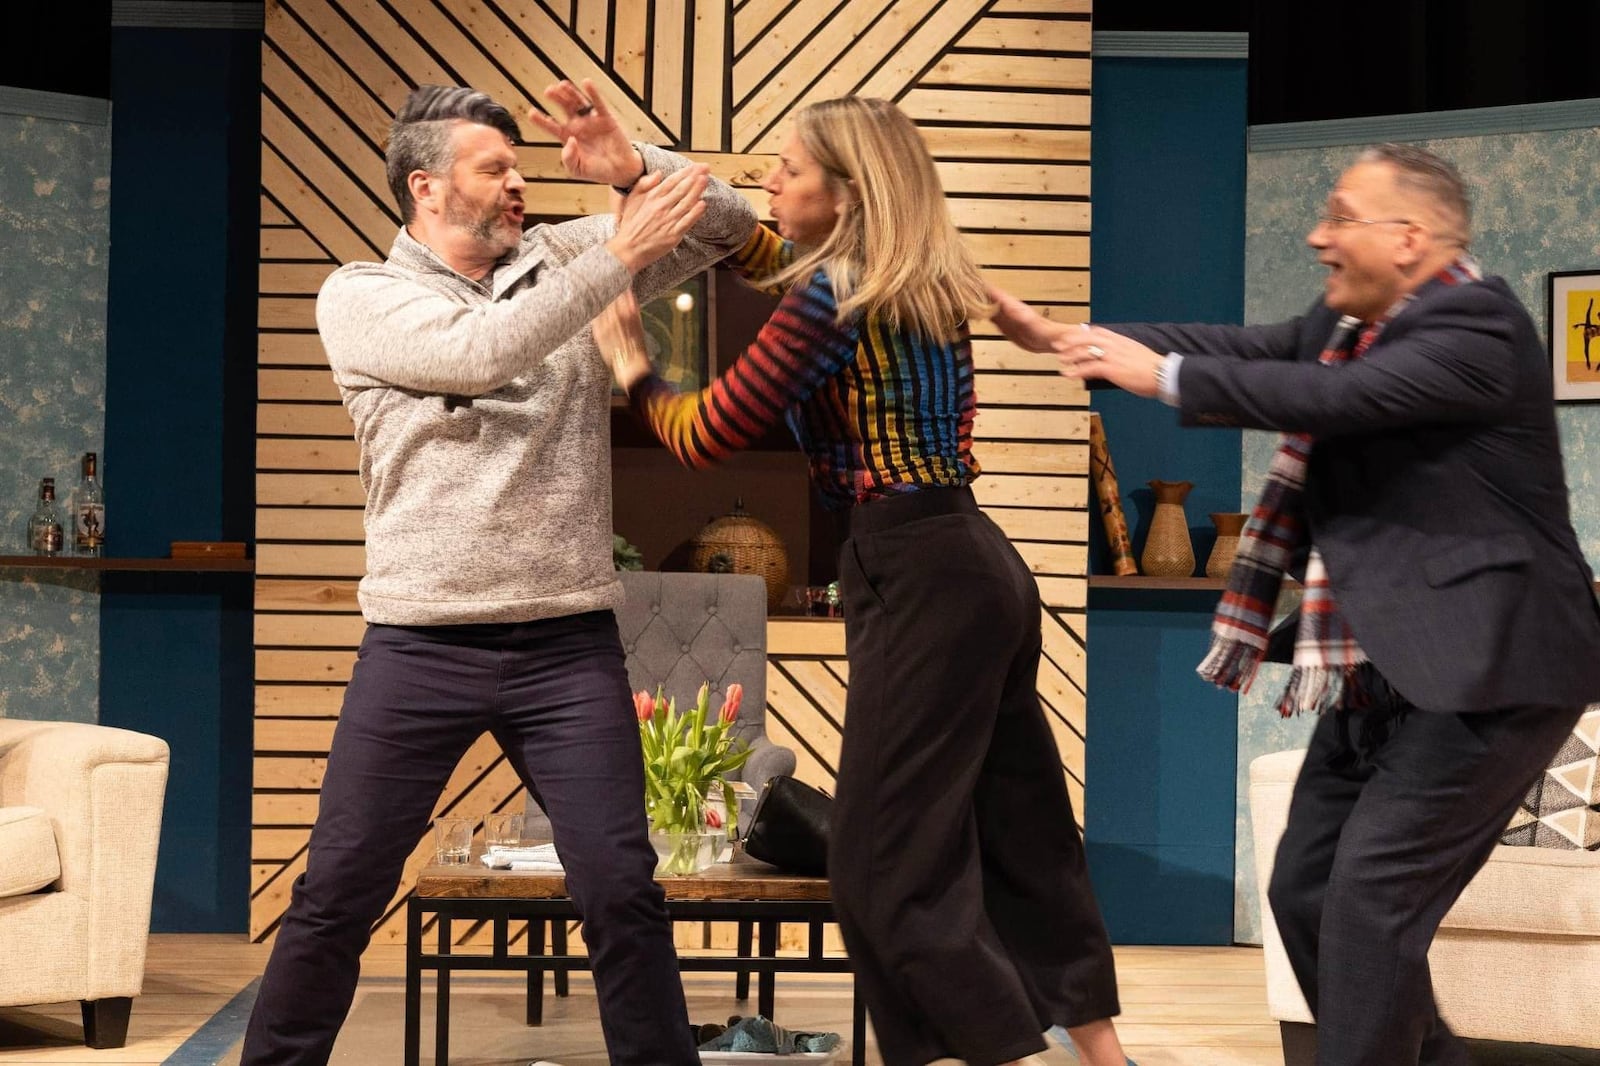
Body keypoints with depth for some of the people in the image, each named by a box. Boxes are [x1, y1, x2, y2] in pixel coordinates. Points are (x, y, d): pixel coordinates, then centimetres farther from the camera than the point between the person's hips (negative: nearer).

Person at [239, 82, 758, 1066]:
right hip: (420, 644, -2)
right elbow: (481, 351, -17)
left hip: (570, 643, 2)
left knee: (621, 890, -3)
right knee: (337, 894, 3)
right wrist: (622, 254, -16)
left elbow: (728, 226, 9)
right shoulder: (359, 296, 1)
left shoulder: (558, 259, 11)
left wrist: (633, 167, -9)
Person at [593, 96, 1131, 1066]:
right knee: (1021, 831, 15)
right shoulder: (920, 284, 13)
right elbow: (765, 251, 28)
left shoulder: (834, 300, -13)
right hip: (980, 564, 10)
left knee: (892, 862, -4)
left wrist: (635, 372, 10)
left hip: (921, 576, -10)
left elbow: (708, 434, -8)